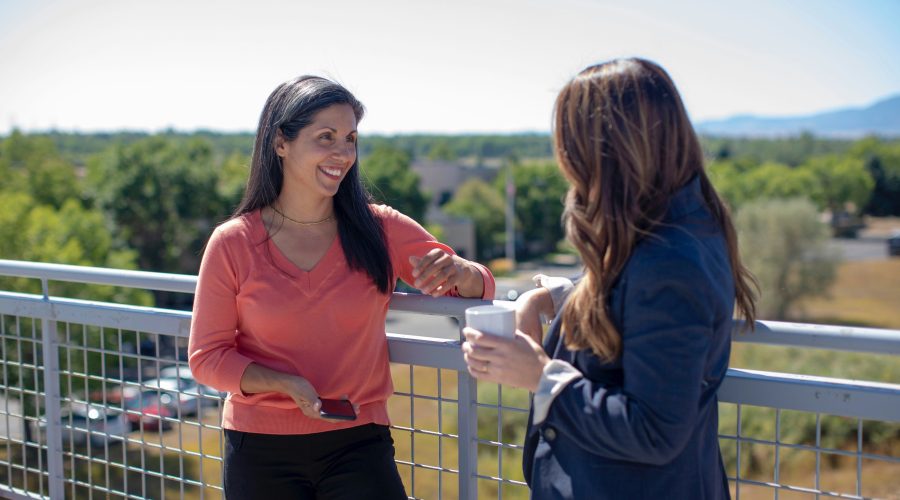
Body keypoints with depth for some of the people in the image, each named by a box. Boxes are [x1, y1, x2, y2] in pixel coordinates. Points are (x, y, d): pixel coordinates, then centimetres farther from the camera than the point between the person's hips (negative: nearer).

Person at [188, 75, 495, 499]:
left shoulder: (381, 230, -3)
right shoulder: (232, 244, -6)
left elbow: (482, 286, 3)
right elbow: (207, 358, -2)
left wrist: (457, 271, -21)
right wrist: (286, 384, -19)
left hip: (358, 444, 1)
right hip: (260, 452, 0)